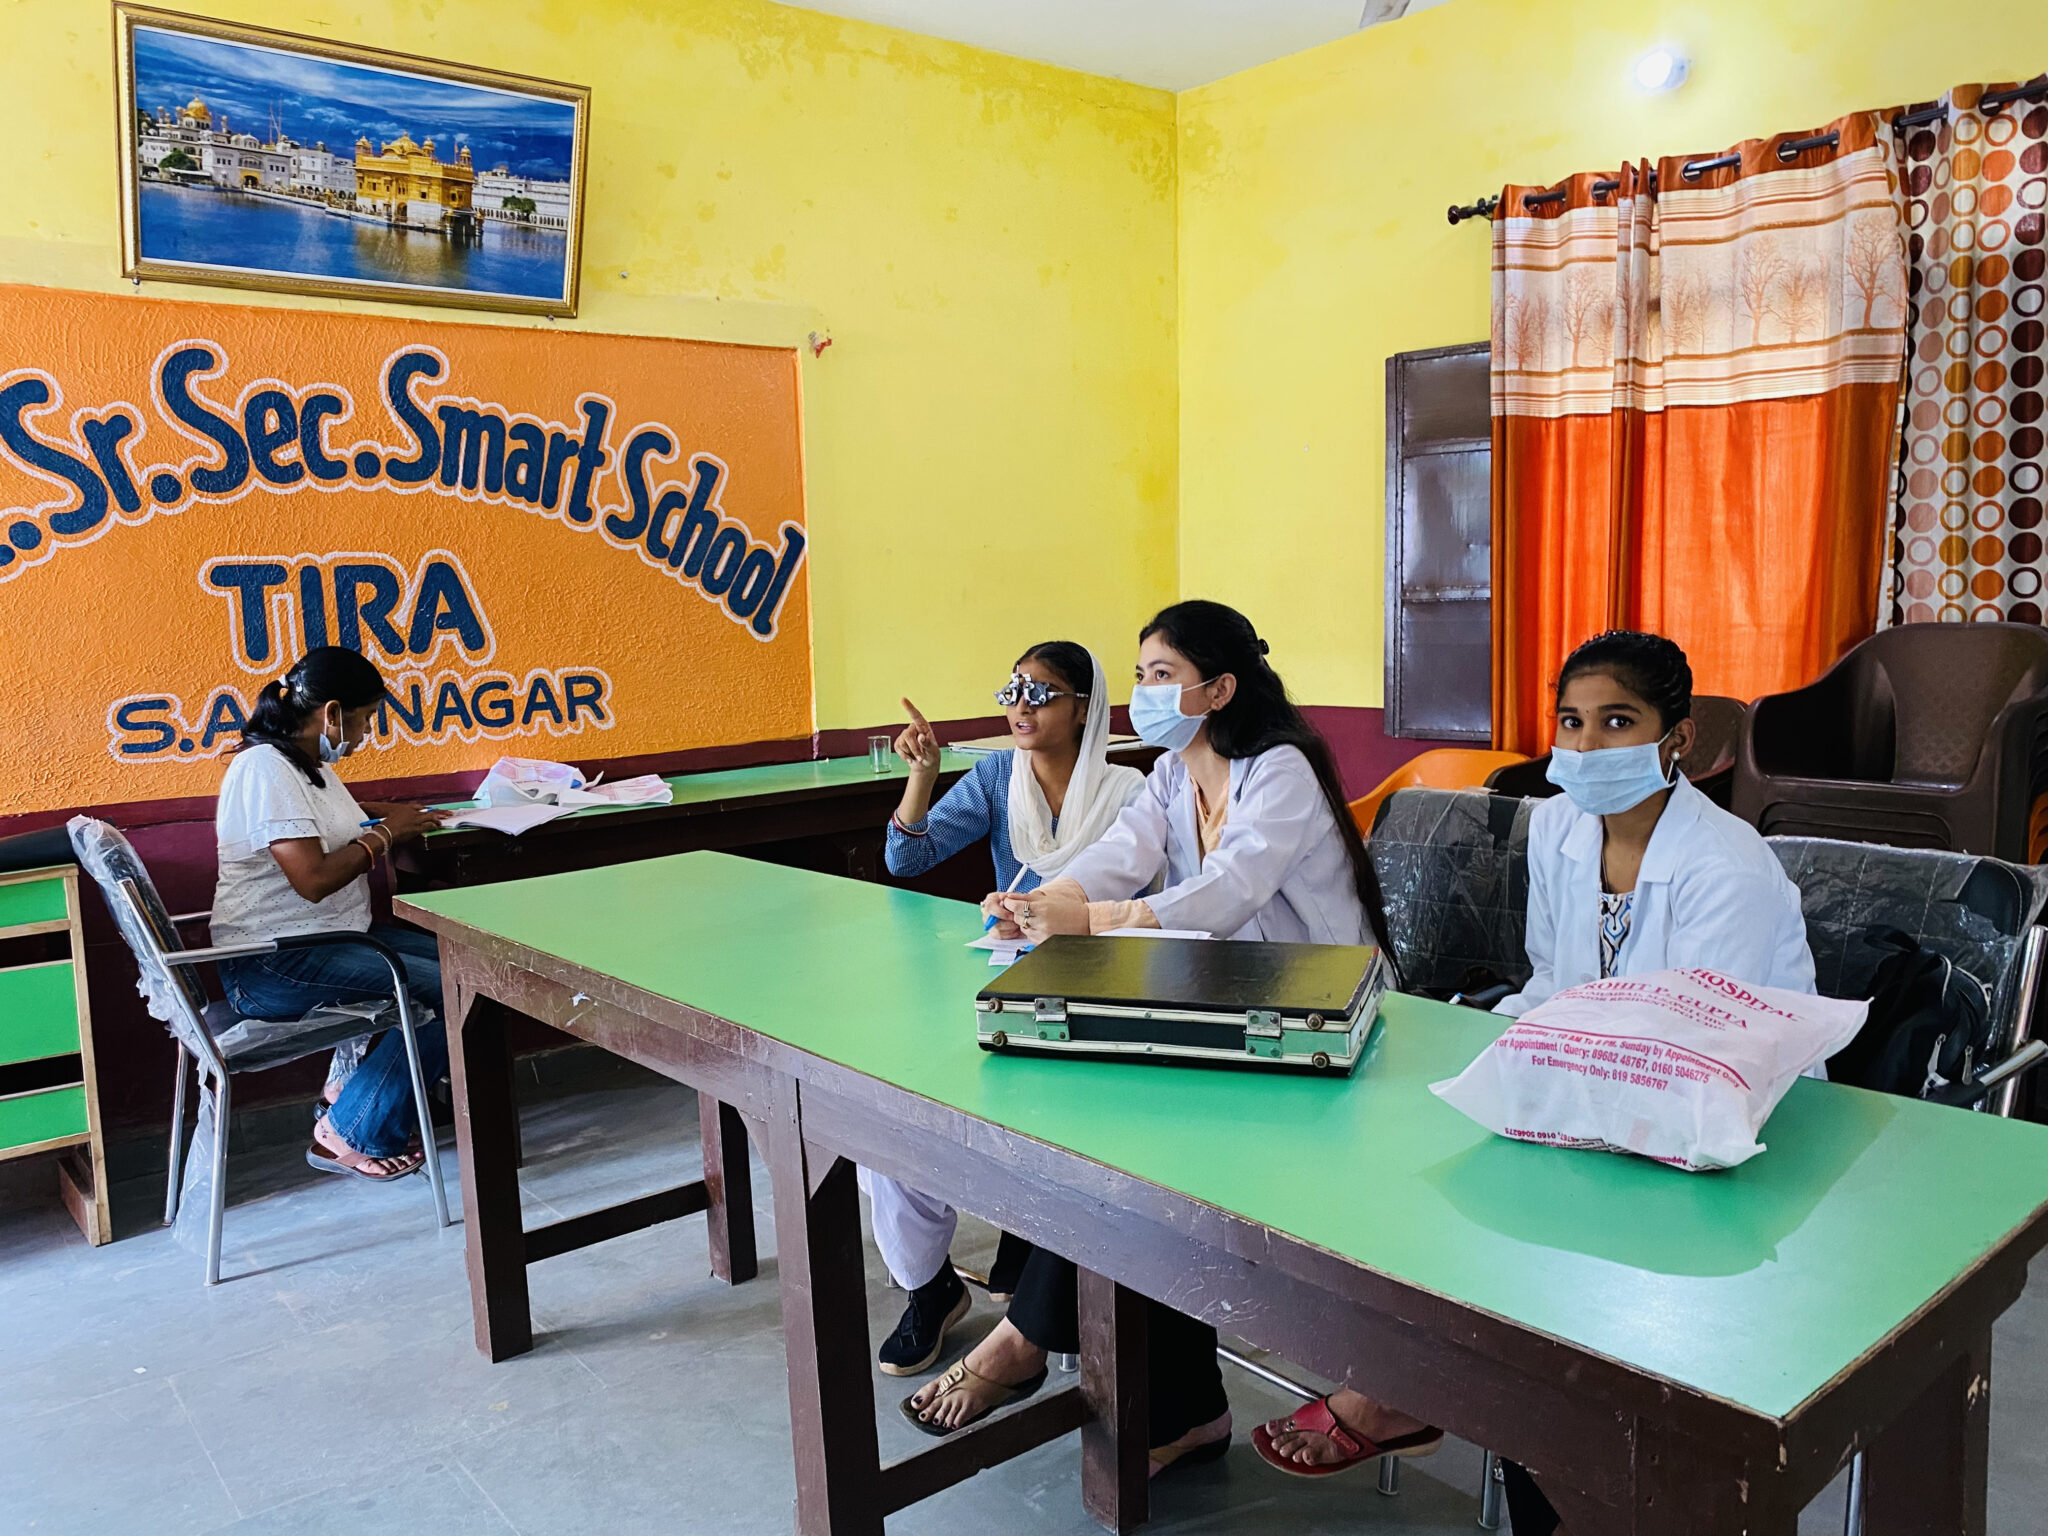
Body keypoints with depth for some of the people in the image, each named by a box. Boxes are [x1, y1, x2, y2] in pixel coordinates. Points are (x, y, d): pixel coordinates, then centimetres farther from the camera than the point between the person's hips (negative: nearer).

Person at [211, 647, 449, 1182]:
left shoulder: (309, 762, 13)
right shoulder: (266, 768, -18)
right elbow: (313, 878, -26)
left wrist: (389, 816, 18)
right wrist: (384, 834, -11)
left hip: (330, 937, 10)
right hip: (270, 966, -10)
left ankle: (351, 1089, 12)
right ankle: (354, 1135, -4)